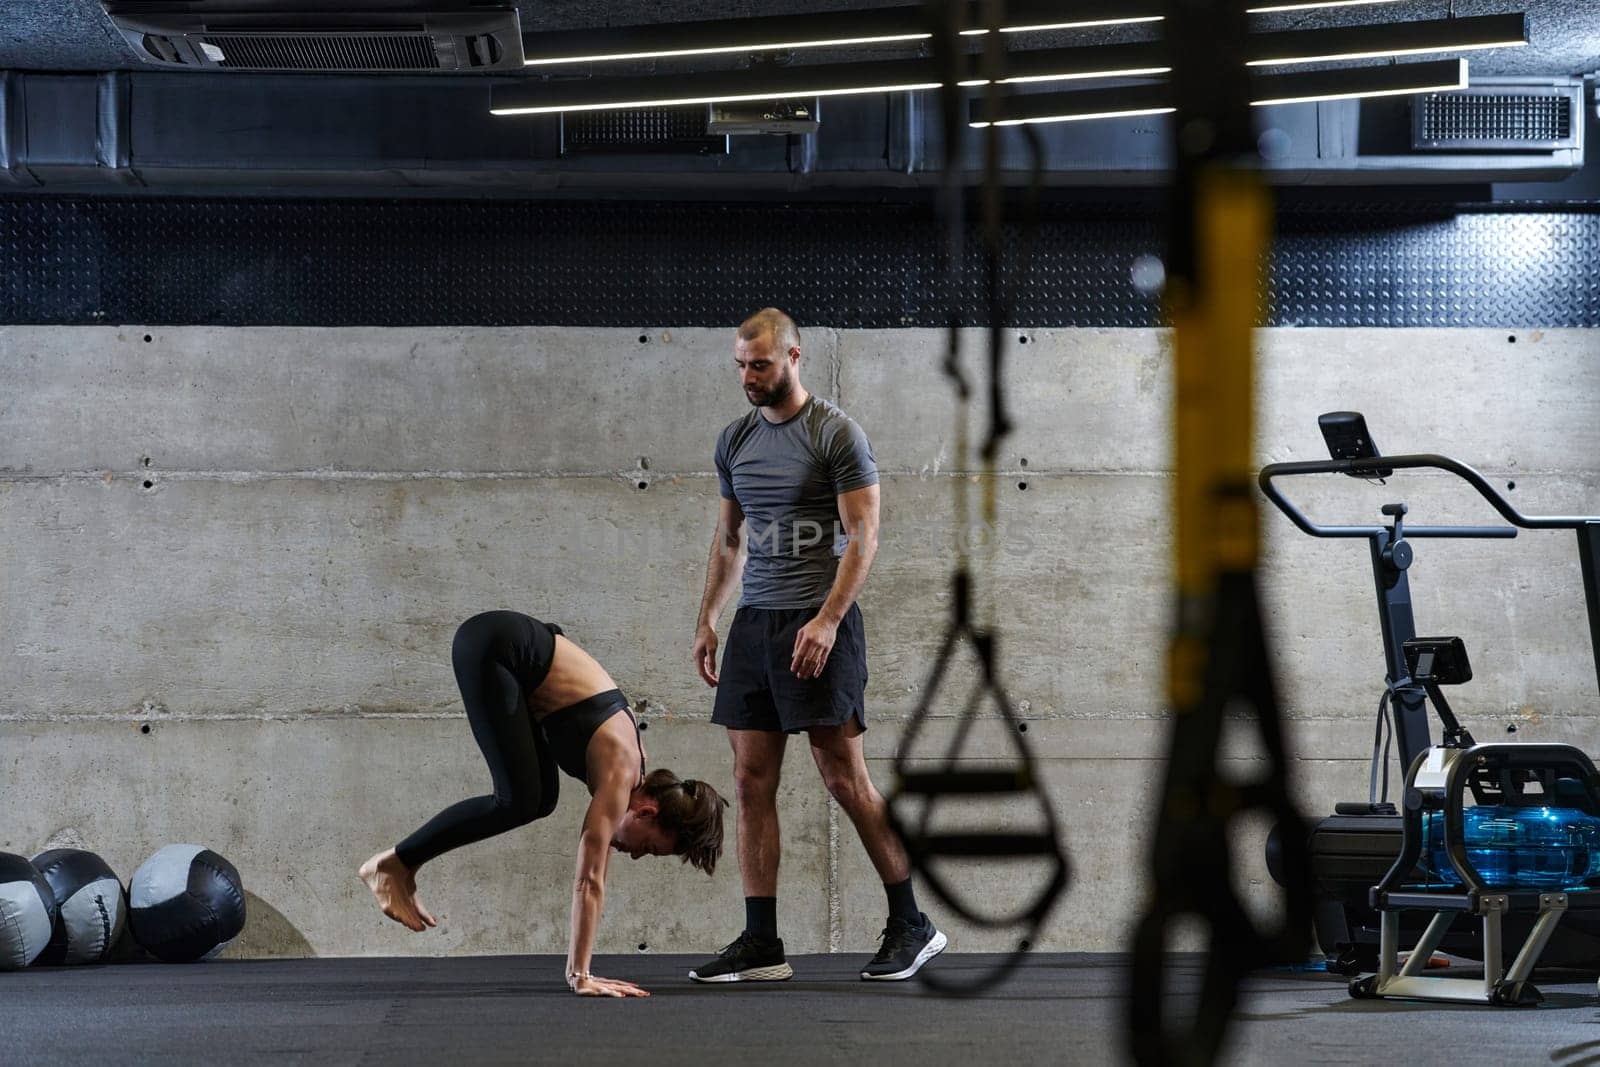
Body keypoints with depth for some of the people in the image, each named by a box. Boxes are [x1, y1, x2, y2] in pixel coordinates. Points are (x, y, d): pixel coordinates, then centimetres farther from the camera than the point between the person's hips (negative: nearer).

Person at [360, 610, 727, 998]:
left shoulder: (629, 764, 7)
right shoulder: (619, 775, -16)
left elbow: (592, 879, 13)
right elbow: (589, 881, -19)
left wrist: (579, 969, 13)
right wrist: (580, 976, -20)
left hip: (514, 650, 8)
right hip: (492, 646, -8)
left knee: (541, 799, 7)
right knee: (519, 802, -15)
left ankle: (403, 867, 9)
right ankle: (394, 863, -3)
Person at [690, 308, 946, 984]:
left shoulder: (835, 433, -7)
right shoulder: (735, 441, 13)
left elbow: (863, 535, -11)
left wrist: (827, 620, -20)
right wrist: (707, 619, 14)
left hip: (816, 624, -7)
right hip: (754, 623, 7)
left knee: (844, 778, -7)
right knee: (751, 782, 2)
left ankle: (912, 926, 4)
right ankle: (761, 945, 4)